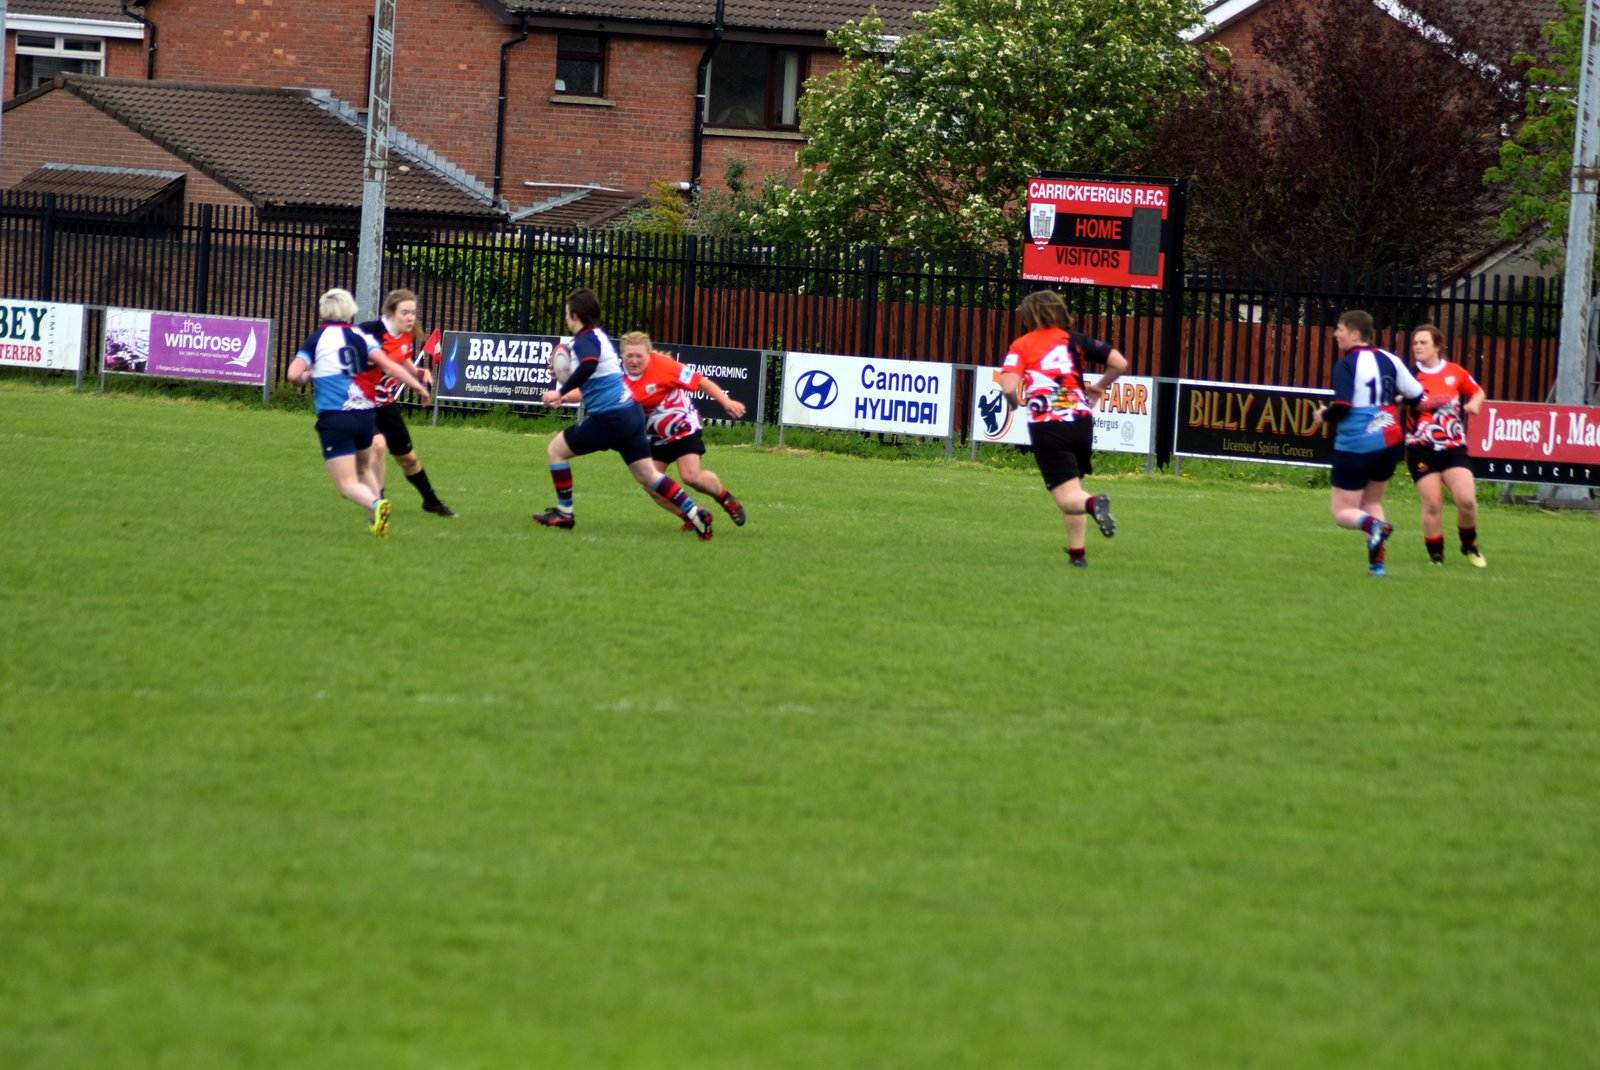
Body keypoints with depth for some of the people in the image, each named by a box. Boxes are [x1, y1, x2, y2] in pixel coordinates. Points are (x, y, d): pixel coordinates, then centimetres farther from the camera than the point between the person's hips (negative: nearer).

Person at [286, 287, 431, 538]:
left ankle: (375, 505, -33)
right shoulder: (361, 337, 7)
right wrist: (417, 385, 2)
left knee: (347, 484, -4)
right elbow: (389, 366, -3)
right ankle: (378, 517, 13)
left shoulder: (316, 341, -1)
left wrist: (307, 378, 10)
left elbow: (294, 375, -11)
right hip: (364, 415, 4)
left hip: (333, 420, -4)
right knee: (364, 468, 28)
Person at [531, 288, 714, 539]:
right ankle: (694, 512, 0)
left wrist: (561, 393, -30)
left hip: (609, 419, -9)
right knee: (647, 474, 10)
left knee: (556, 450, 6)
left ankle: (564, 513, 10)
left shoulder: (584, 340, -12)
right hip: (631, 412, 9)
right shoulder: (601, 336, 16)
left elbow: (588, 366, -34)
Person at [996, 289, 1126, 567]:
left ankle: (1093, 504, -38)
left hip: (1047, 427, -4)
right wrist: (1097, 388, 23)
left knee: (1067, 498, -5)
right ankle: (1077, 553, 18)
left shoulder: (1021, 346, 3)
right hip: (1081, 419, 4)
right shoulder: (1075, 340, 11)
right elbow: (1119, 363, 7)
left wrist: (1016, 402, 11)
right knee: (1072, 485, 21)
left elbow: (1009, 387, -11)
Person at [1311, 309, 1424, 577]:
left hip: (1355, 446, -6)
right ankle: (1377, 561, 10)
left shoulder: (1347, 365, -12)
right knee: (1372, 501, 24)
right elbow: (1416, 394, 10)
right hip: (1389, 444, 6)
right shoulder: (1389, 359, 5)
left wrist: (1323, 416, 2)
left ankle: (1373, 525, -27)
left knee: (1342, 512, 5)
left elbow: (1341, 407, -19)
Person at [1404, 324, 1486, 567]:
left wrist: (1474, 403, -2)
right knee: (1432, 504, -7)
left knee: (1466, 500, -11)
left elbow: (1477, 392, 19)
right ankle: (1435, 555, 9)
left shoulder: (1455, 373, 4)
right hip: (1421, 450, -1)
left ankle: (1469, 545, 15)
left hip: (1453, 448, 1)